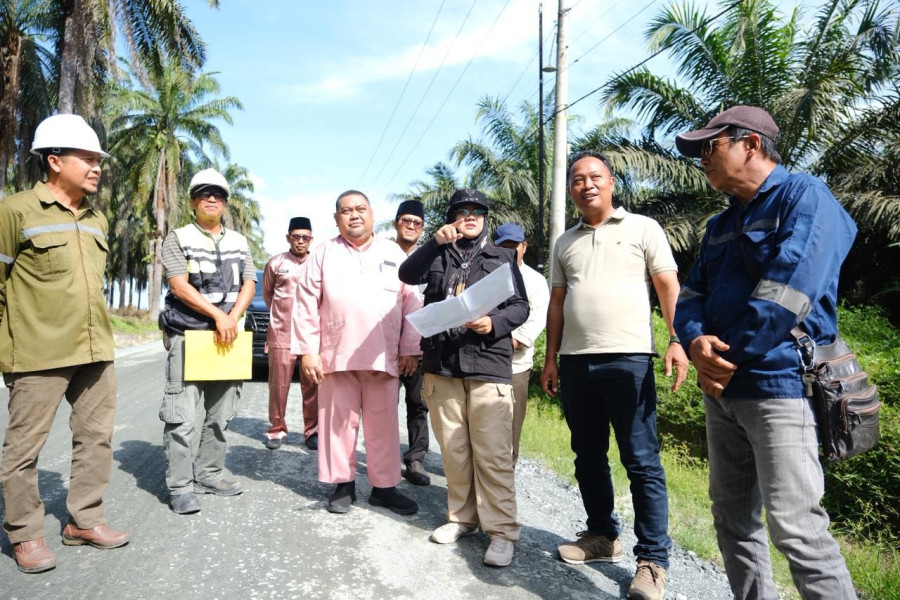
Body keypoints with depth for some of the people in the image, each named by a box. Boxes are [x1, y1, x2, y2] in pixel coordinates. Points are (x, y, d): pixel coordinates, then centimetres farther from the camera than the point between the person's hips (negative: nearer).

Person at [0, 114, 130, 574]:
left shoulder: (97, 219, 12)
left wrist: (96, 335, 18)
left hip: (95, 351, 6)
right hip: (39, 353, -6)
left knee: (96, 436, 11)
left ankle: (84, 520, 26)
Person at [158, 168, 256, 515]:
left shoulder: (238, 242, 15)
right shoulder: (178, 238, 3)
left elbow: (249, 284, 8)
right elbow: (179, 285, -8)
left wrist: (232, 318, -8)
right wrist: (218, 315, -15)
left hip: (228, 336, 5)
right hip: (187, 335, -4)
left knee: (220, 415, 8)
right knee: (183, 416, -7)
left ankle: (209, 475, 18)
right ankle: (180, 487, -1)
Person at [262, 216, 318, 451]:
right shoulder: (276, 263, 5)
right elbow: (267, 293, 18)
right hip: (281, 334, 0)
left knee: (312, 386, 1)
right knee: (279, 385, 3)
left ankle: (312, 431, 12)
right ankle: (277, 429, 17)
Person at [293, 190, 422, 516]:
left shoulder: (393, 253, 9)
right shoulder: (324, 253, 6)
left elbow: (411, 304, 6)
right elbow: (307, 305, 3)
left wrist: (410, 350, 1)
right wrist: (307, 351, -3)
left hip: (384, 356, 1)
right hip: (337, 355, 0)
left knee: (383, 424, 6)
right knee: (339, 422, 7)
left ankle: (384, 486, 18)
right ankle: (343, 484, 22)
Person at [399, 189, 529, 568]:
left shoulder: (502, 257, 13)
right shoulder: (438, 256, 16)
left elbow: (520, 306, 6)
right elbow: (407, 274, -3)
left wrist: (495, 323, -14)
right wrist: (436, 243, -16)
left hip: (488, 364, -2)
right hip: (441, 365, 3)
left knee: (492, 452, -7)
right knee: (453, 449, 10)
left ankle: (502, 531, 1)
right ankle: (462, 517, 24)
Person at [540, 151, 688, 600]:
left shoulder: (642, 228, 5)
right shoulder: (565, 243, 17)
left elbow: (668, 286, 0)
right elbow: (557, 303, 16)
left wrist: (677, 340, -13)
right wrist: (550, 359, 11)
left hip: (628, 358, -4)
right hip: (575, 361, 5)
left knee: (642, 462, -2)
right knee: (588, 457, 12)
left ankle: (653, 559, 7)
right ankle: (603, 535, 28)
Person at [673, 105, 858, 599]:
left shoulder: (804, 196, -7)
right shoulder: (720, 226, 18)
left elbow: (788, 290, -19)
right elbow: (692, 296, 11)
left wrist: (726, 359, -12)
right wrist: (697, 343, -11)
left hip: (780, 382, -8)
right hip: (723, 388, 8)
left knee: (794, 526, -8)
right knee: (731, 515, 14)